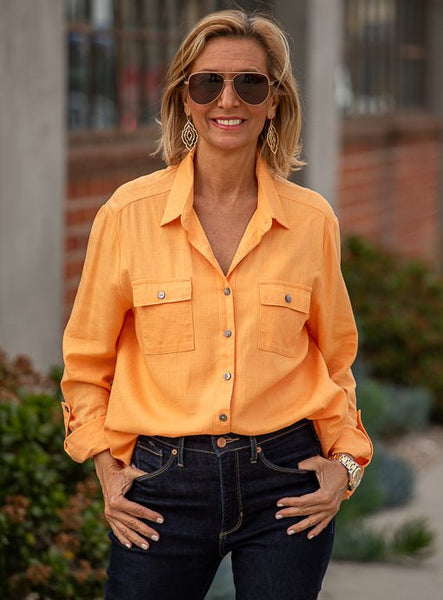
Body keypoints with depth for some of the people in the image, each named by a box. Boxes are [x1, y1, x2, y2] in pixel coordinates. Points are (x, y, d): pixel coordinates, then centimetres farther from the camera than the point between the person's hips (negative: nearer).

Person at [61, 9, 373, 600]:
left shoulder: (312, 219, 2)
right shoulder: (130, 213, -2)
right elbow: (87, 357, 8)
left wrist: (346, 462, 4)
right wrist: (107, 469, 0)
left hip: (286, 485, 1)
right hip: (164, 486, -1)